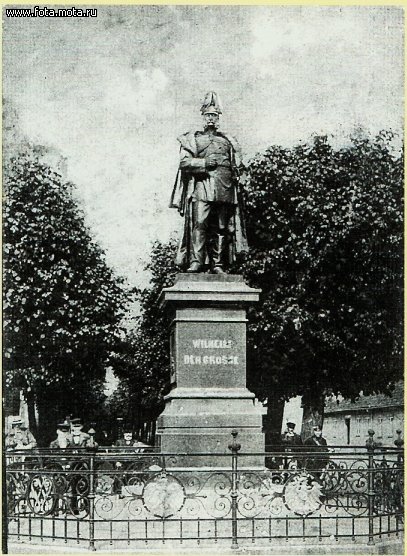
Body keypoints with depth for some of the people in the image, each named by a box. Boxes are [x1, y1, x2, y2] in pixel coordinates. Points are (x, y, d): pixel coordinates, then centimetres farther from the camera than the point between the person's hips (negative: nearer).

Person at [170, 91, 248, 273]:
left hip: (225, 189, 3)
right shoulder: (192, 138, 13)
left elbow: (236, 166, 24)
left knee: (222, 227, 0)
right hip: (202, 185, -3)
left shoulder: (228, 140, 23)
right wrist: (204, 163, -8)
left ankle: (217, 264, 2)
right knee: (199, 224, -15)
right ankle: (196, 262, -18)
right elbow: (184, 162, 2)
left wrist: (234, 173, 3)